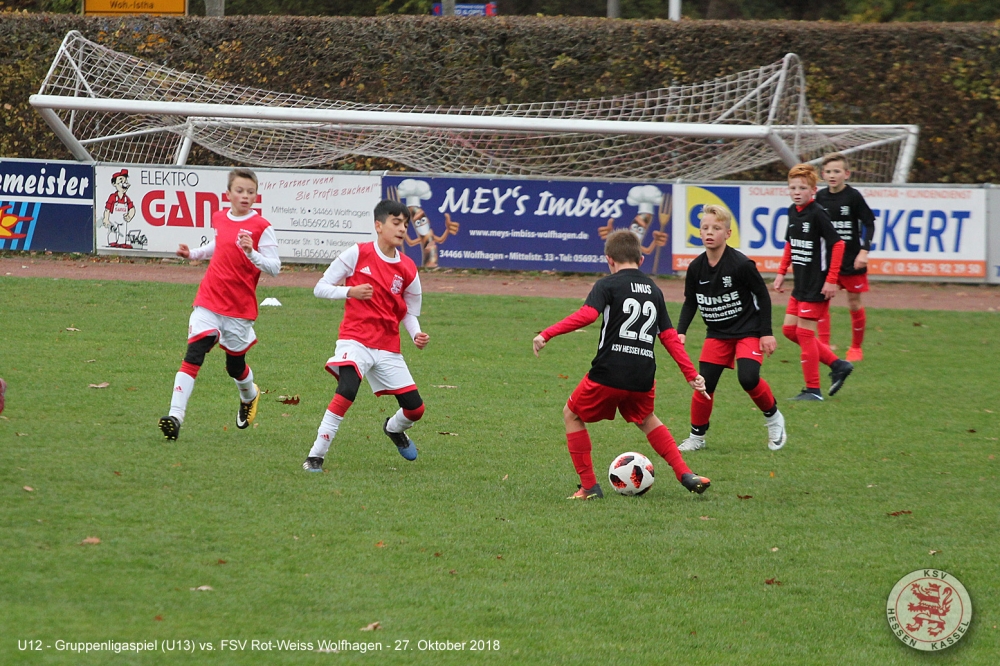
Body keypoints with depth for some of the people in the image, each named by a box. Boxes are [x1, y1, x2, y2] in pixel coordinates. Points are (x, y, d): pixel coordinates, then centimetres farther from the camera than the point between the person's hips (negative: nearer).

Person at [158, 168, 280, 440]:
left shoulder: (261, 227, -10)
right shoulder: (220, 218, 7)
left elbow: (274, 267, -15)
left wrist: (251, 253, -30)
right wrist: (193, 254, 19)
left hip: (240, 308, -3)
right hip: (209, 300, 3)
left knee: (235, 366, 12)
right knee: (193, 355, -13)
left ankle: (249, 397, 47)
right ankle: (175, 416, -19)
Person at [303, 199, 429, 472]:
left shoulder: (408, 269, 5)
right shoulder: (358, 254, -6)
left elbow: (409, 313, 16)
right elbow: (320, 288, -2)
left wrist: (417, 335, -4)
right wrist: (350, 291, -19)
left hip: (388, 347, 5)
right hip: (356, 339, -5)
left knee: (415, 408, 4)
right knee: (347, 389, -32)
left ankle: (394, 429, 42)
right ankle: (316, 456, -24)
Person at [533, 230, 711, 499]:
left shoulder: (608, 285, 0)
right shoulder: (654, 290, 16)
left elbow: (586, 315, -18)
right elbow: (670, 337, 15)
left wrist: (547, 334, -18)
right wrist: (691, 374, 19)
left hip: (609, 372, -5)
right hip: (644, 376, 5)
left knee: (572, 415, 18)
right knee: (646, 420, 32)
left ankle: (589, 486, 11)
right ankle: (686, 475, 19)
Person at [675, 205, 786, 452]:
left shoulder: (741, 264, -18)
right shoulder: (696, 268, -4)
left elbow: (763, 296, -8)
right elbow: (690, 303, 9)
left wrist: (766, 332, -9)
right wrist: (681, 331, -4)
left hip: (748, 331, -5)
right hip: (717, 334, 5)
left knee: (748, 378, -23)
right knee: (703, 385, -4)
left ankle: (773, 418, 5)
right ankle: (696, 437, 14)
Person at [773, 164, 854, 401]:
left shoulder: (817, 214, -17)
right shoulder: (793, 212, 7)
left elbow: (837, 244, -19)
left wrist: (832, 280, -20)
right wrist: (782, 273, 17)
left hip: (817, 283, -9)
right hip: (801, 283, 9)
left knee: (804, 331, -6)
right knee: (789, 329, 10)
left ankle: (813, 389, 3)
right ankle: (837, 365, 19)